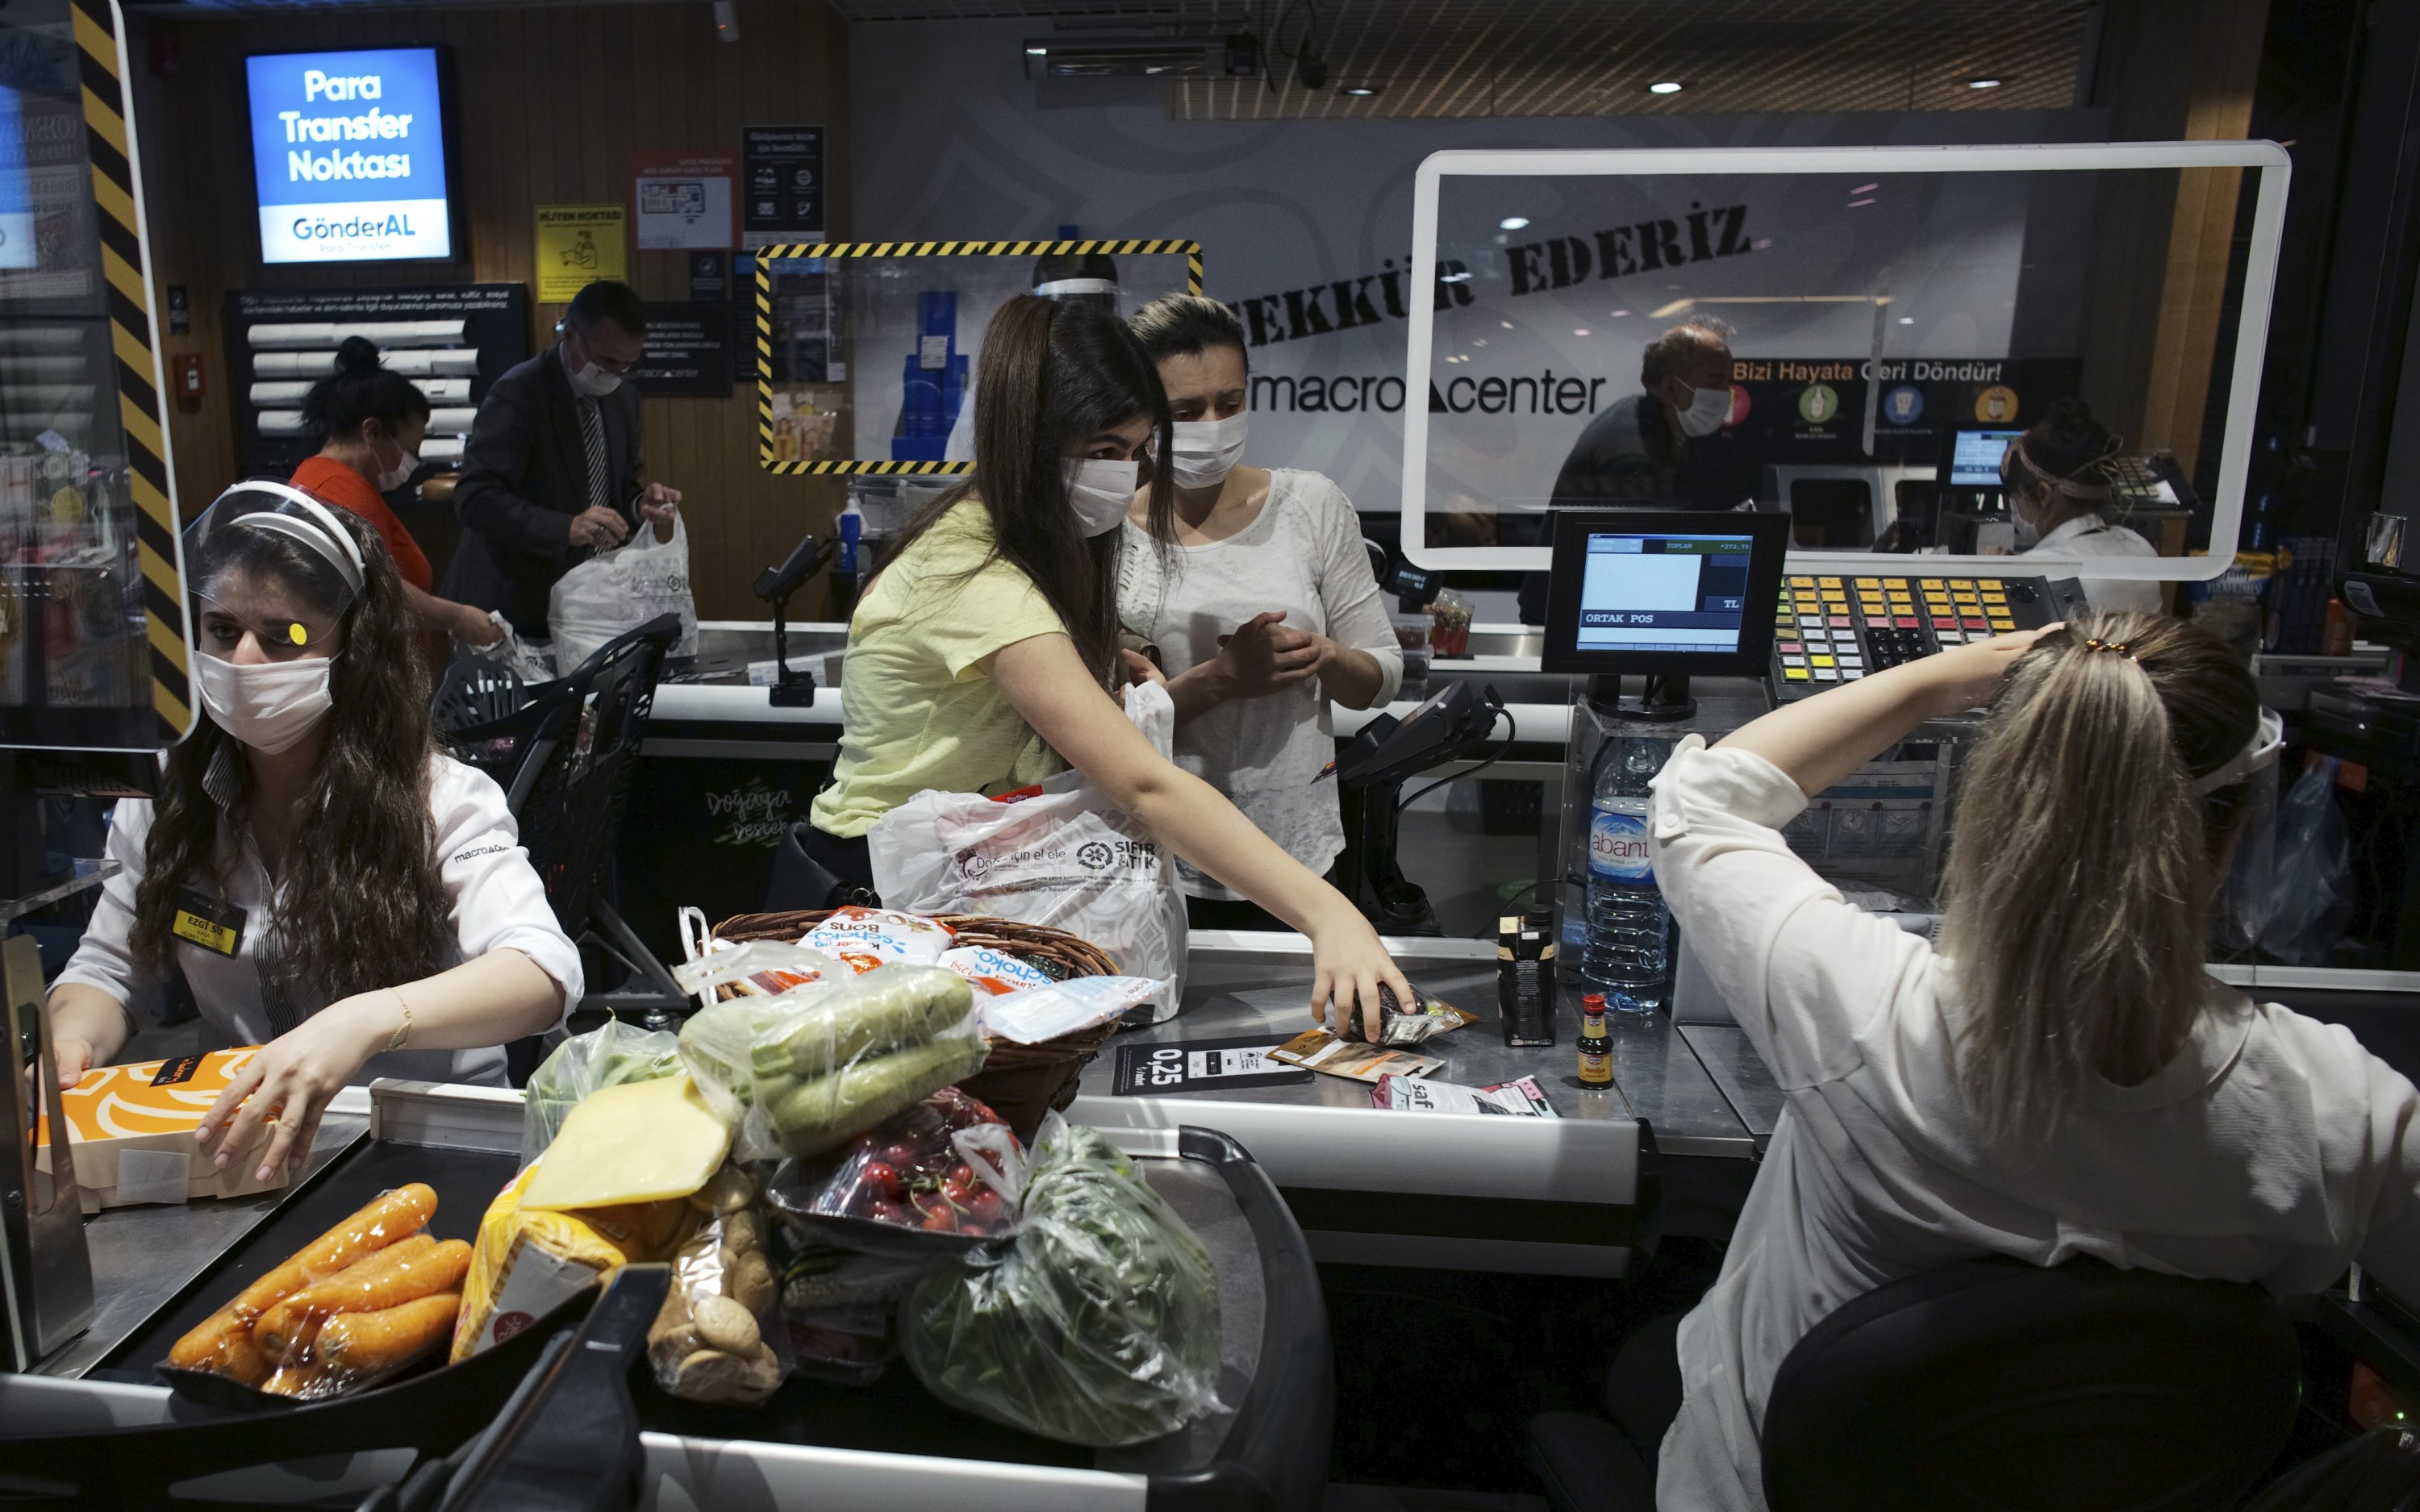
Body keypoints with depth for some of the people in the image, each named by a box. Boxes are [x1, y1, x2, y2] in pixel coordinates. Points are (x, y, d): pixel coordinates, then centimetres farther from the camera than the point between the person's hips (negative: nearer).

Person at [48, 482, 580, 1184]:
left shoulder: (442, 801, -14)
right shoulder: (166, 796, 5)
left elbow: (546, 972, -29)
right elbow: (108, 969, 14)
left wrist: (364, 1023, -46)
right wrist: (72, 1037, -10)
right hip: (230, 1140, 6)